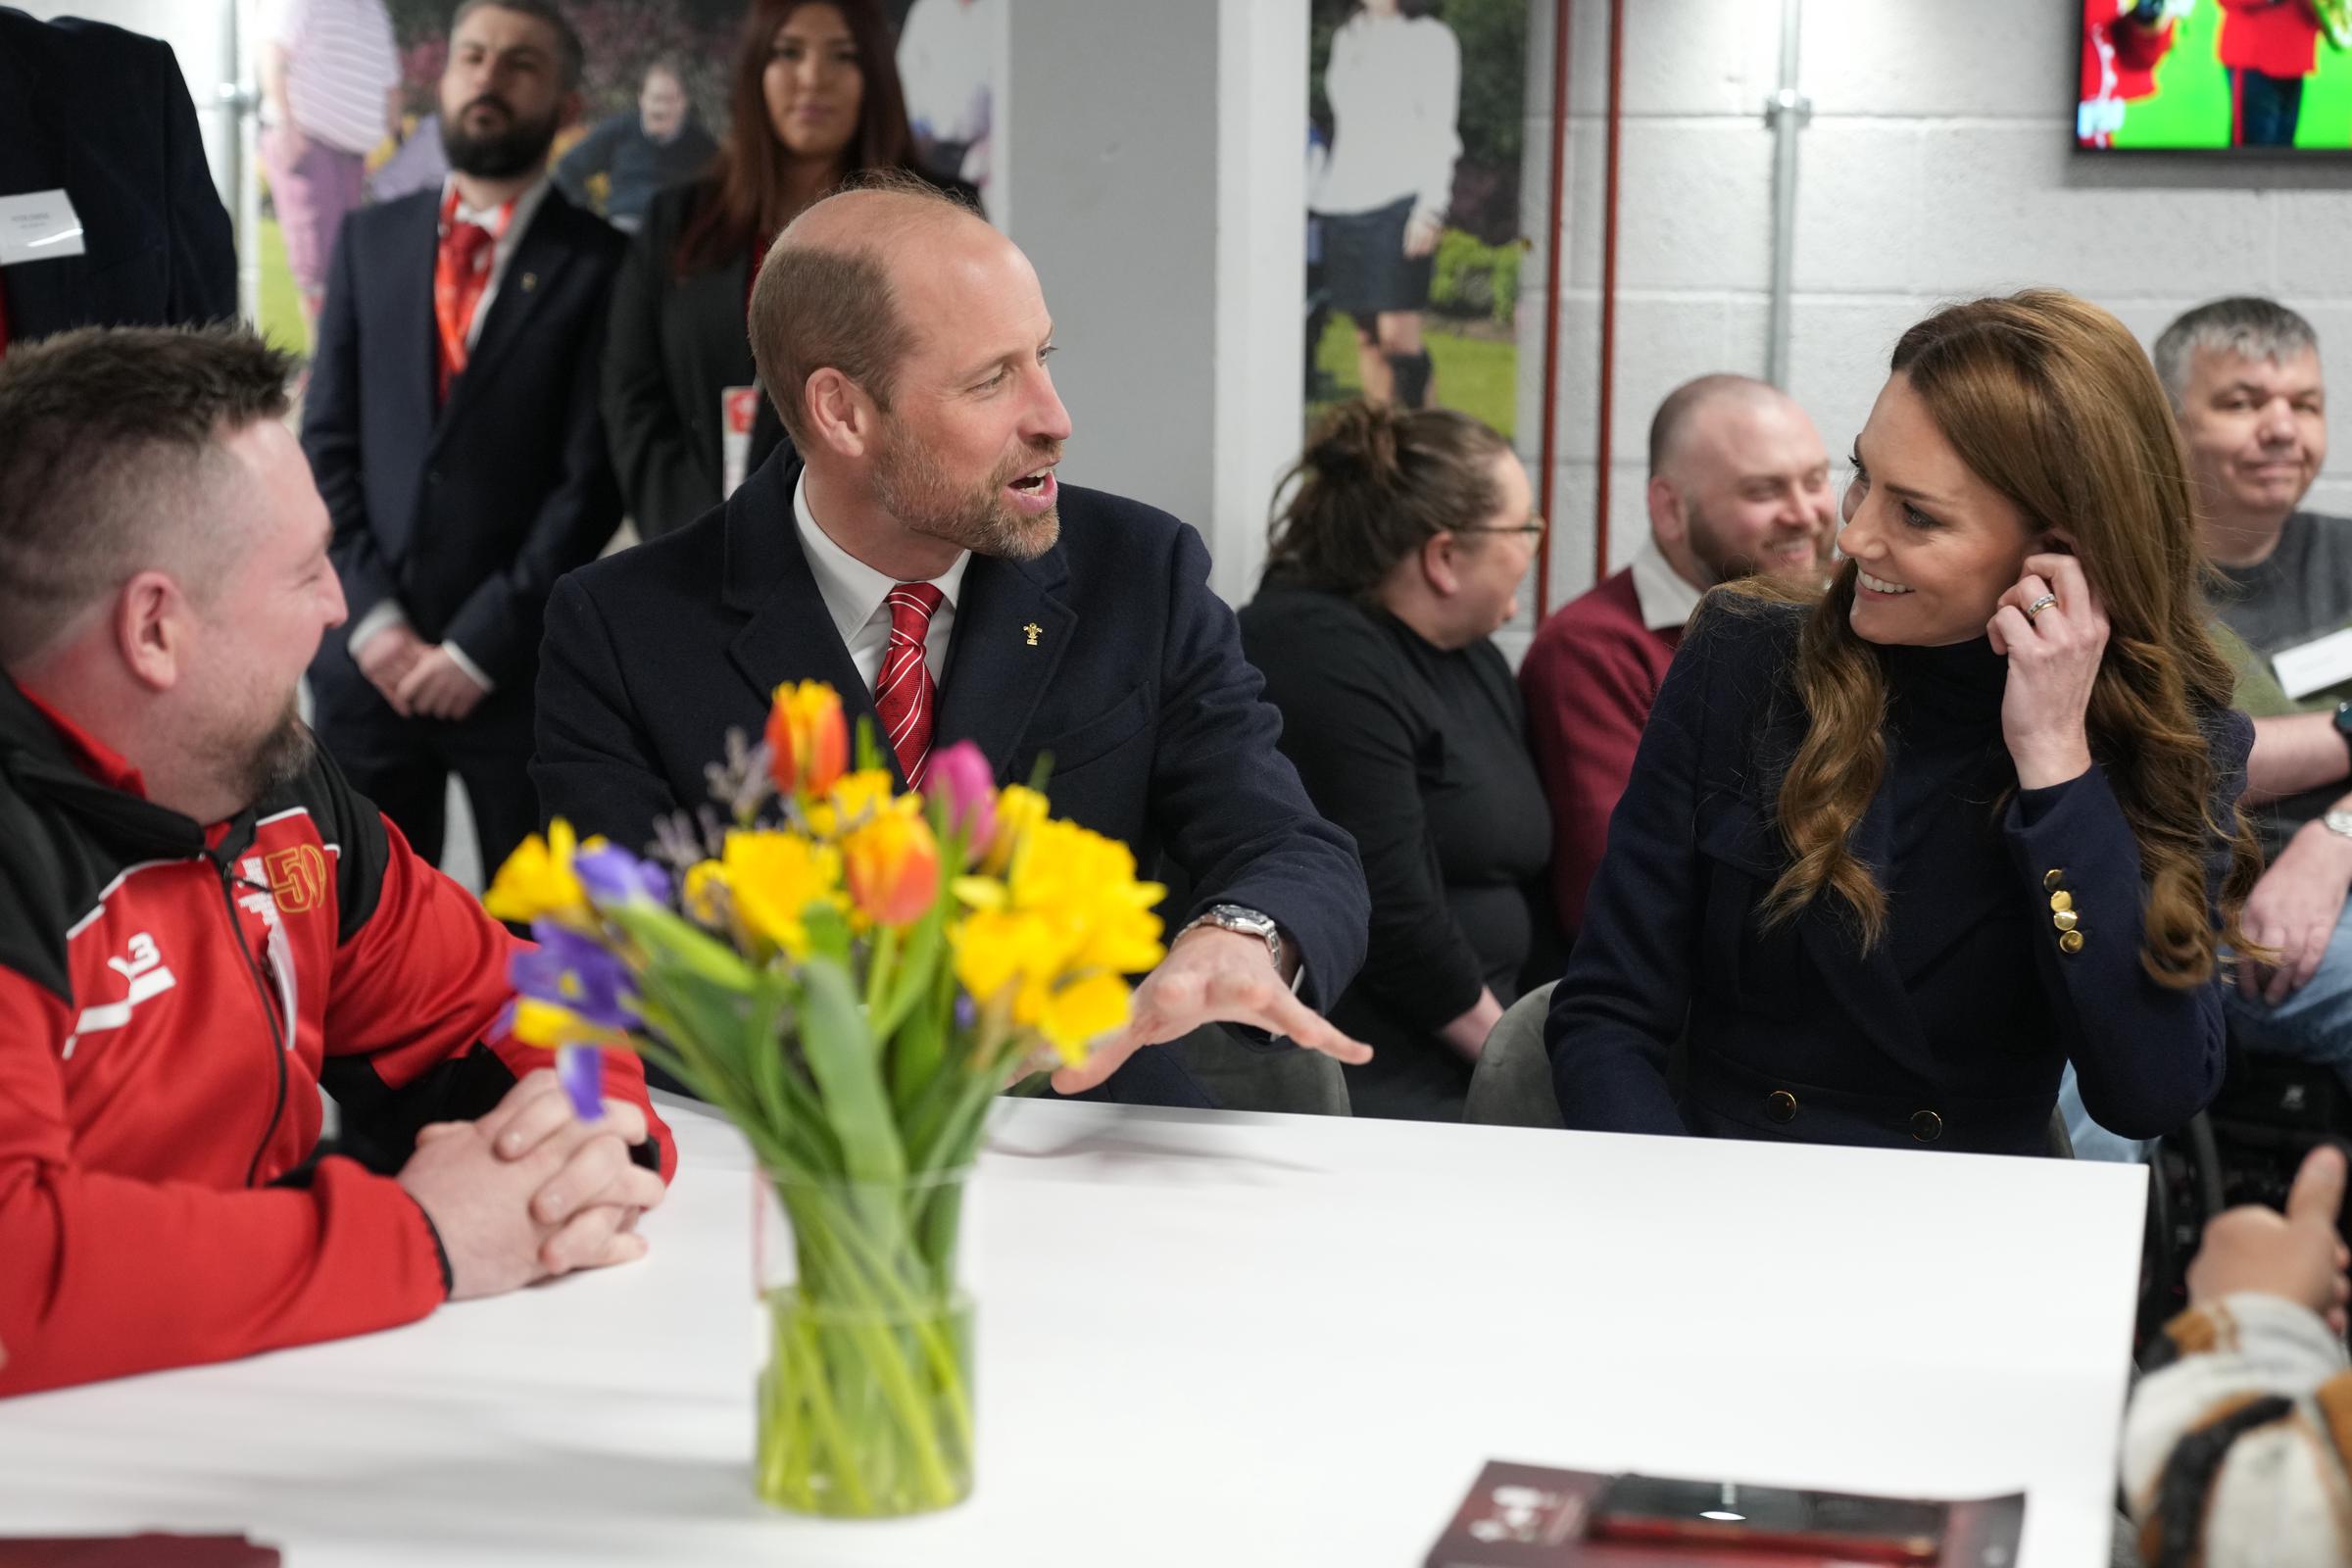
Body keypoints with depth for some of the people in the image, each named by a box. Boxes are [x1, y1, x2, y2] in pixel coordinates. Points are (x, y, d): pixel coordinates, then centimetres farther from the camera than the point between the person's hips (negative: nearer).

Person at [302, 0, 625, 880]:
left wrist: (479, 644, -10)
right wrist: (373, 617, -5)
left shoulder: (600, 265, -2)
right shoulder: (373, 239, 10)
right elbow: (326, 442, 7)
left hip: (522, 665, -3)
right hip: (368, 656, 3)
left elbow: (593, 478, -7)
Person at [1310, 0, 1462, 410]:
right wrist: (1318, 196, 18)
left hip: (1399, 199, -6)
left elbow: (1439, 130, -4)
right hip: (1345, 204, 6)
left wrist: (1430, 207, -14)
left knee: (1397, 335, -15)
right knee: (1367, 337, 3)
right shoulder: (1347, 38, 19)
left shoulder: (1430, 38, 1)